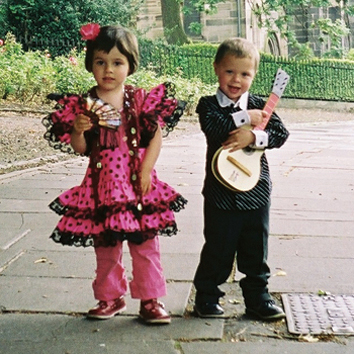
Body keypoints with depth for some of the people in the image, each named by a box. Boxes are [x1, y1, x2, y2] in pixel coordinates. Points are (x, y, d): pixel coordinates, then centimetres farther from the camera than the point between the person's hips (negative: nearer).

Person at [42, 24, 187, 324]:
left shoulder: (142, 100, -3)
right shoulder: (83, 105, 0)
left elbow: (156, 136, -4)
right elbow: (80, 149, 2)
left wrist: (146, 170, -13)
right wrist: (78, 130, -18)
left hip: (139, 184, -1)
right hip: (103, 185, 1)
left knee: (146, 245, 6)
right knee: (106, 246, 13)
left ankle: (151, 299, 19)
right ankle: (110, 297, 30)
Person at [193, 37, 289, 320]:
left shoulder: (260, 106, 4)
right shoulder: (208, 105, -2)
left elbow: (281, 133, -7)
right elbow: (213, 127, -22)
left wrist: (253, 136, -23)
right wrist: (245, 117, -19)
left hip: (256, 193, 3)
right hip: (221, 193, -3)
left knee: (256, 249, 13)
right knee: (218, 248, 7)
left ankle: (257, 297, 28)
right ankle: (207, 296, 24)